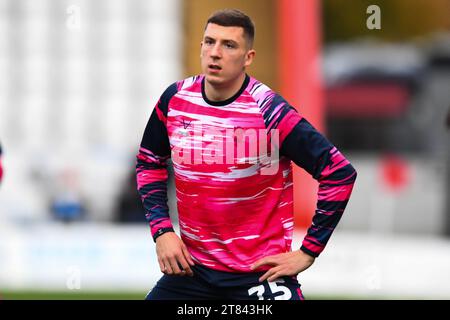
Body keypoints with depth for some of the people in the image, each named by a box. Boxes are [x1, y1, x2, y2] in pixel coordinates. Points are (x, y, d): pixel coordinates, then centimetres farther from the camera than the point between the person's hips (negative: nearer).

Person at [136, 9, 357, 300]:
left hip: (260, 273, -4)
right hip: (191, 267, 4)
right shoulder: (175, 99, -2)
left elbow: (340, 173, -14)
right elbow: (149, 162, 15)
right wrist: (162, 230, 3)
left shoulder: (268, 111, -16)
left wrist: (308, 251, -12)